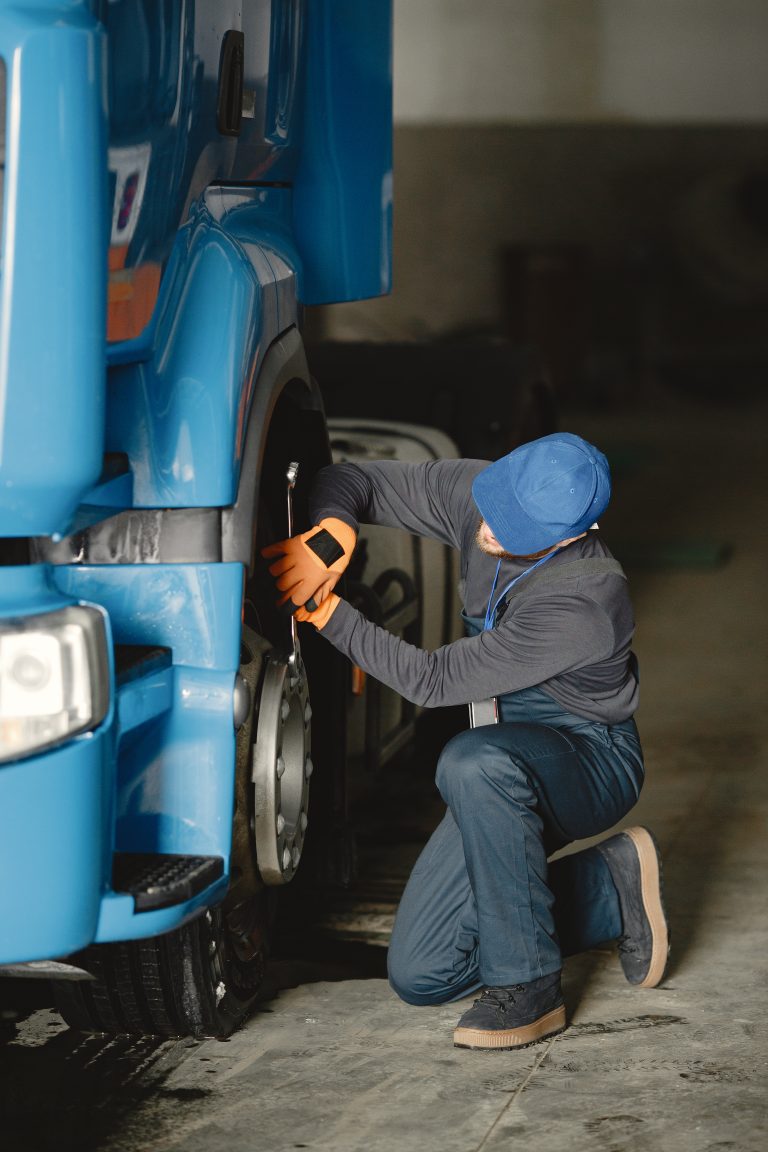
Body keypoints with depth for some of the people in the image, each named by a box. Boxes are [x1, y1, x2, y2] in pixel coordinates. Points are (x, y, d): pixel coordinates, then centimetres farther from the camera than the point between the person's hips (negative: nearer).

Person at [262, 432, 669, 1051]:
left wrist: (323, 611, -28)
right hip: (511, 771, 7)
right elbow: (351, 481, -6)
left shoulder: (584, 604, -34)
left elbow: (432, 681, -28)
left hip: (592, 761, -7)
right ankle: (611, 888, 15)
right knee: (419, 976, -2)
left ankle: (528, 984, -26)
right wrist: (330, 535, -28)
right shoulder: (474, 491, -14)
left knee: (474, 763, -42)